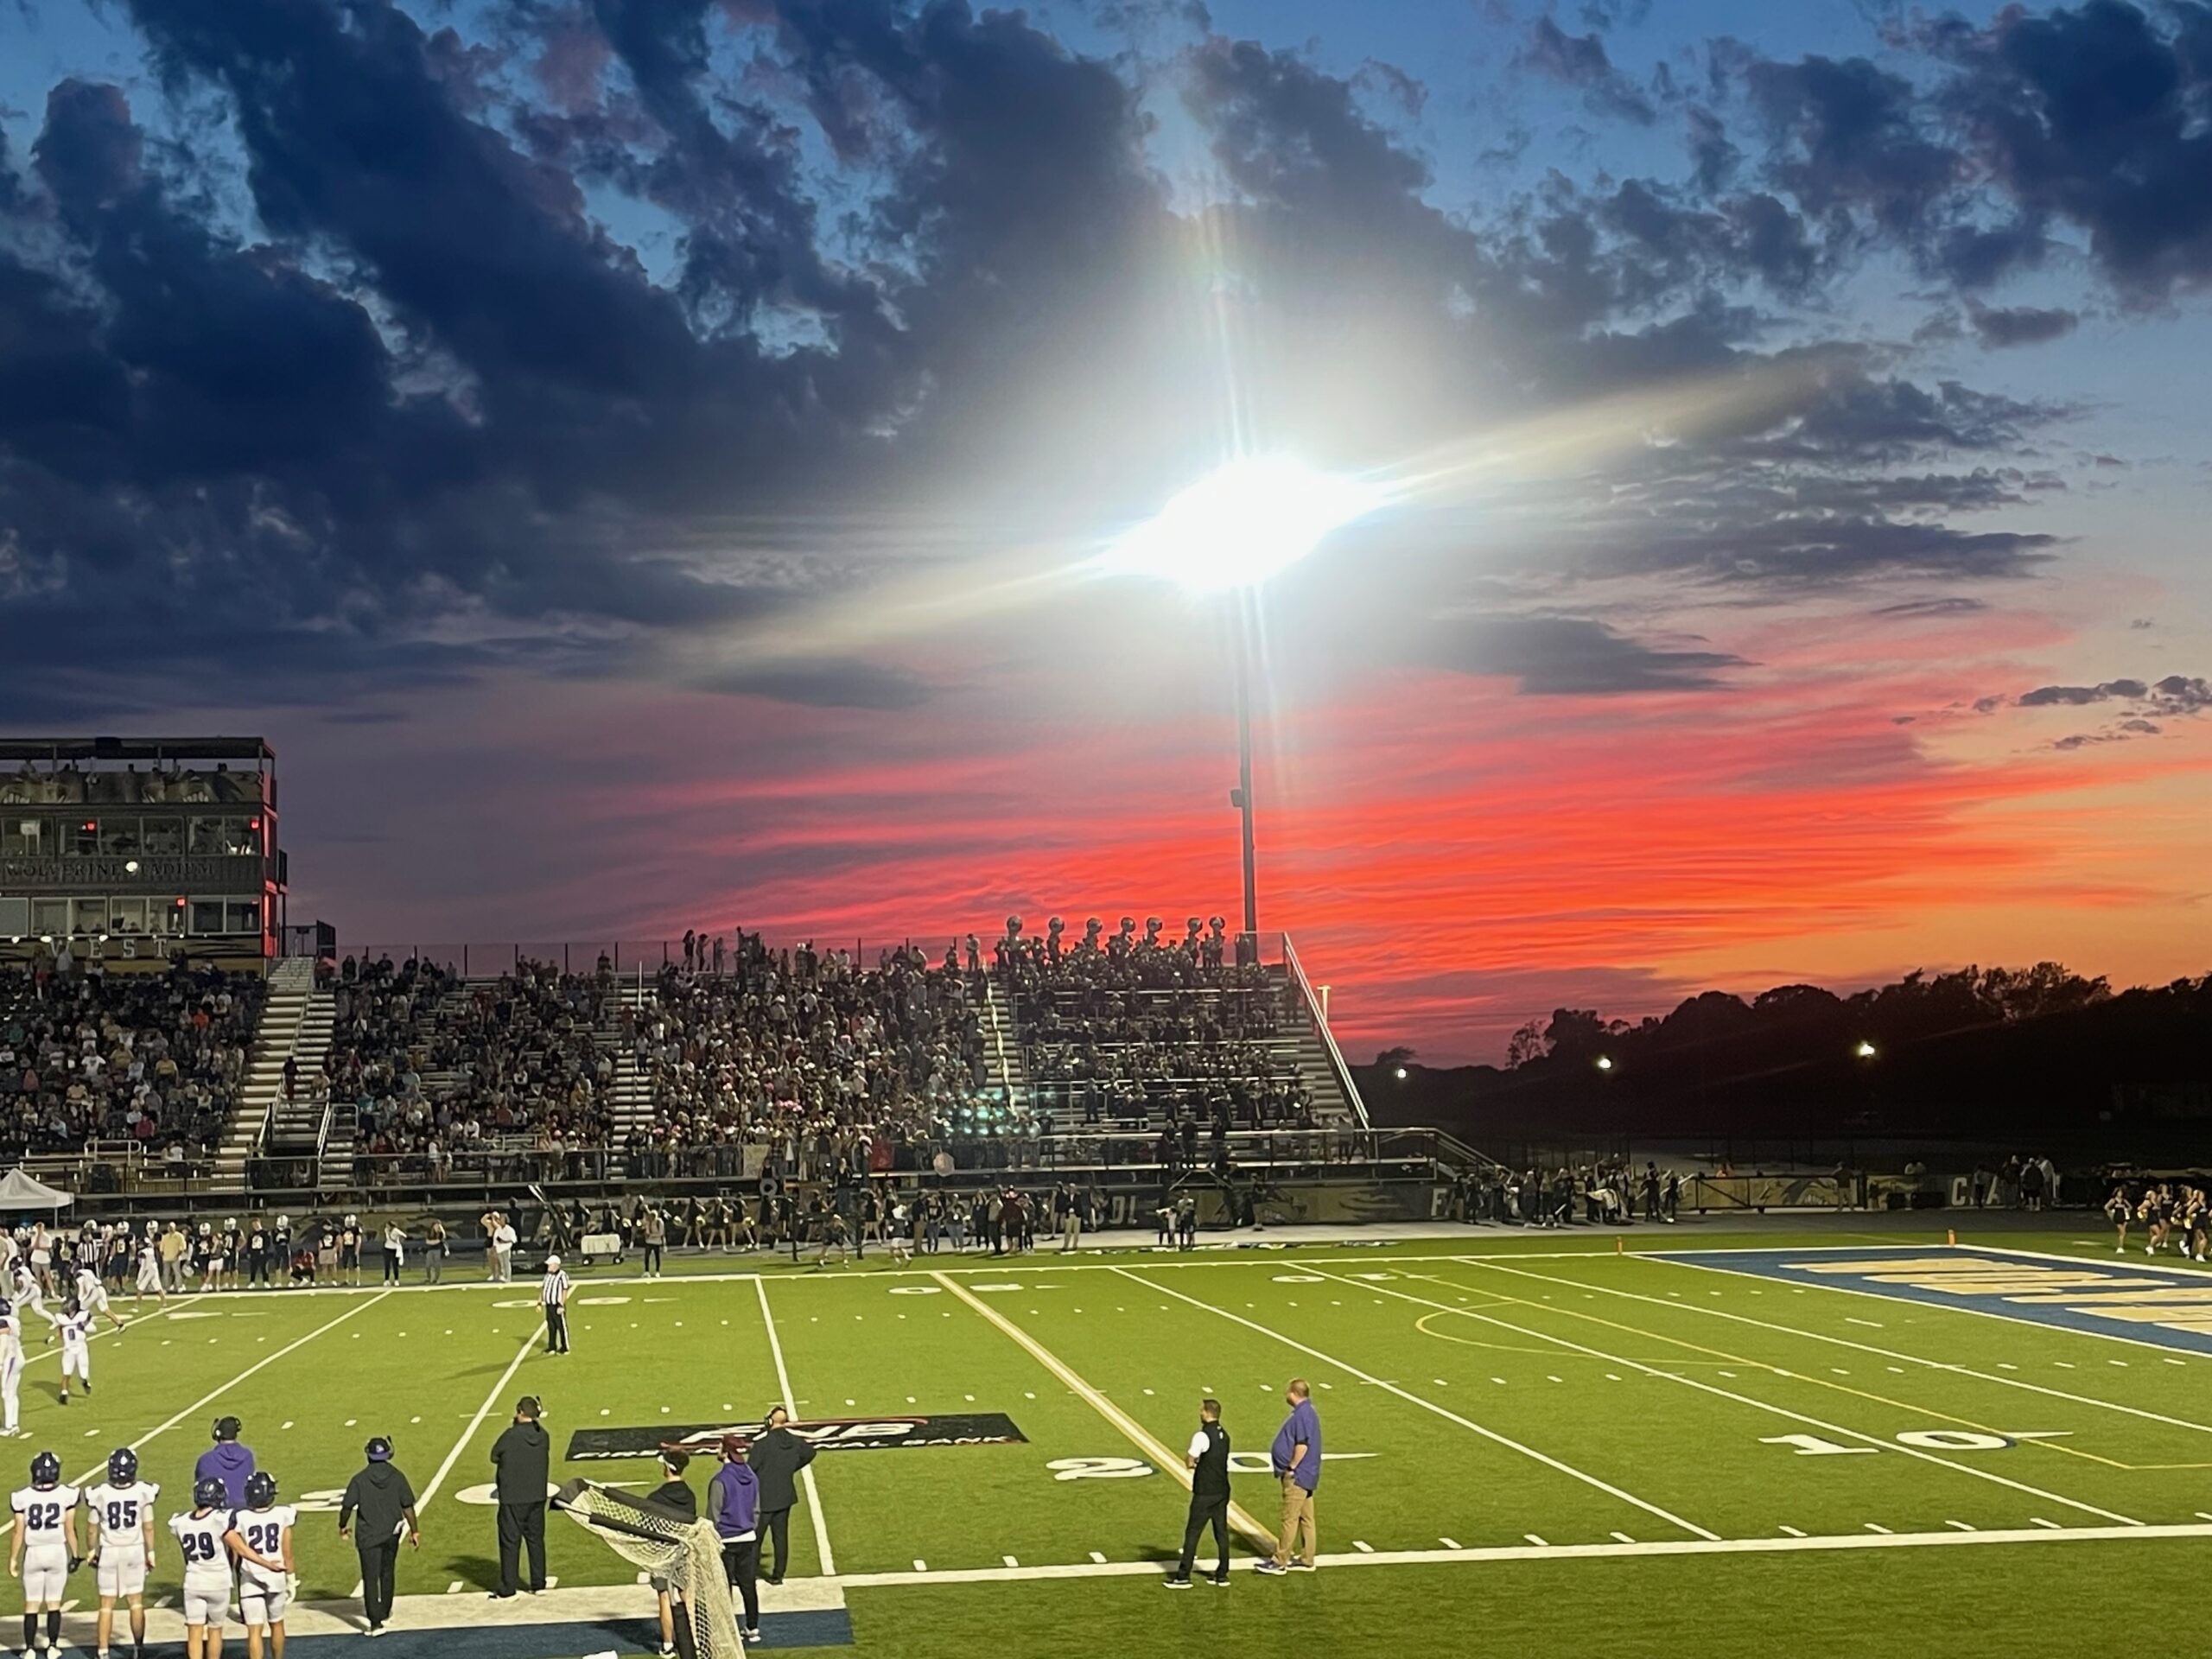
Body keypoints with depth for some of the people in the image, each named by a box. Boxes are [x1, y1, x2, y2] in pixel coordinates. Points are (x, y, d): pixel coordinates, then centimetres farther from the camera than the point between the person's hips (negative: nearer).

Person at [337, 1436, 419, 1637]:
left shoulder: (360, 1480, -12)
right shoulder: (397, 1477, -6)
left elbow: (347, 1507, -11)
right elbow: (408, 1507, -5)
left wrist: (343, 1526, 9)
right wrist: (415, 1531, 2)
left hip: (368, 1536, -3)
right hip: (391, 1534, 3)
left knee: (370, 1579, -2)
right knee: (387, 1573, 23)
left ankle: (376, 1622, -11)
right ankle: (385, 1611, 37)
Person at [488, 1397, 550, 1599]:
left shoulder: (510, 1436, -16)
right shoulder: (543, 1436, 0)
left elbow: (494, 1456, -3)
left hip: (512, 1499, -5)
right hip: (537, 1497, 5)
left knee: (510, 1542, 1)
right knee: (536, 1539, 14)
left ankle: (507, 1590, 3)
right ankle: (538, 1584, 18)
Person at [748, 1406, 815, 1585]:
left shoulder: (762, 1442, -20)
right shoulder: (794, 1441, -1)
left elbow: (750, 1469, -18)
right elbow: (809, 1453, 19)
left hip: (763, 1498, -5)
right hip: (785, 1497, 6)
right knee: (781, 1536, 12)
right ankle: (778, 1575, 17)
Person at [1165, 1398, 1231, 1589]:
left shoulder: (1202, 1436, -16)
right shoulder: (1223, 1435, 9)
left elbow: (1189, 1463, -13)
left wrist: (1188, 1459, 7)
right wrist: (1197, 1461, 6)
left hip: (1205, 1493, -7)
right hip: (1222, 1491, 7)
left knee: (1192, 1532, -2)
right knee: (1221, 1532, 11)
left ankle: (1183, 1577, -1)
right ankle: (1222, 1575, 16)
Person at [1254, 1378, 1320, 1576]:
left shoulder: (1302, 1414, -20)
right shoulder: (1306, 1412, 12)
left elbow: (1302, 1445, -25)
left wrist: (1291, 1468, -17)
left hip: (1297, 1476, -10)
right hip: (1304, 1475, 10)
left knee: (1290, 1519, -4)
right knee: (1306, 1518, 13)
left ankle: (1280, 1561, 0)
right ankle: (1307, 1560, 19)